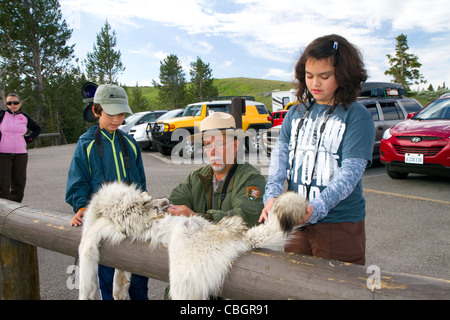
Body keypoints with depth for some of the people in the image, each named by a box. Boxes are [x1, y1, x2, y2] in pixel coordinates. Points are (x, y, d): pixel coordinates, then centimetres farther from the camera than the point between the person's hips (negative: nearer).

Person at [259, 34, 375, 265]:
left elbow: (350, 172, -17)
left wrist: (317, 207, -32)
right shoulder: (296, 112, 9)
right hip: (295, 221, 5)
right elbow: (280, 155, 0)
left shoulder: (357, 117, -7)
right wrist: (272, 195, -17)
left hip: (339, 223, -4)